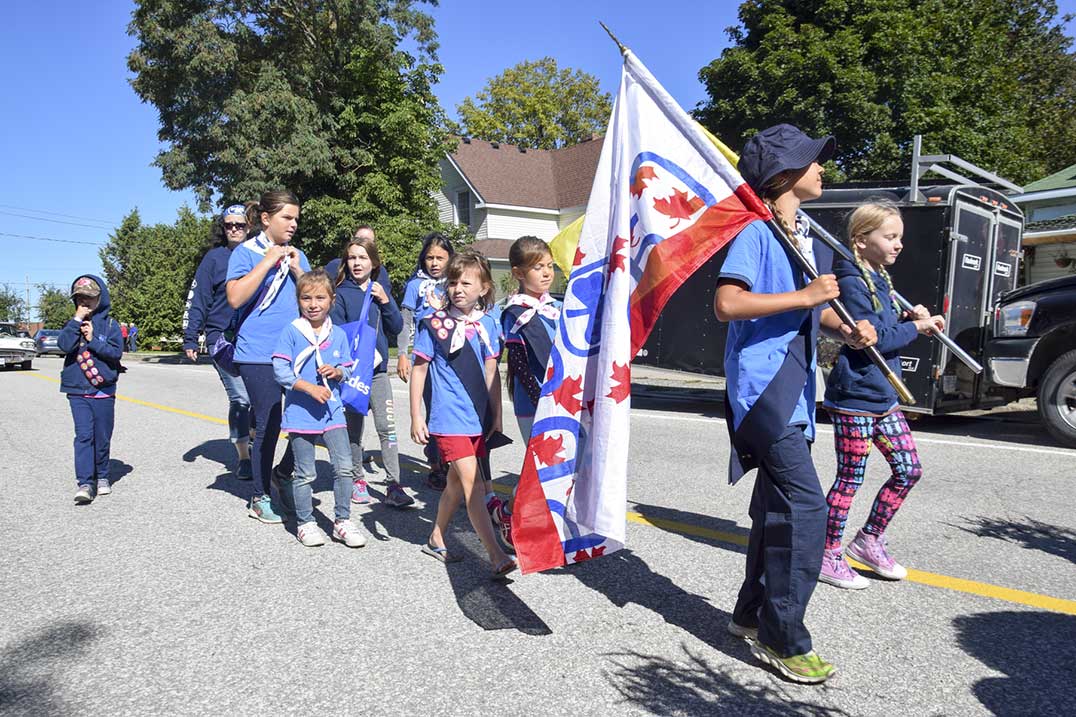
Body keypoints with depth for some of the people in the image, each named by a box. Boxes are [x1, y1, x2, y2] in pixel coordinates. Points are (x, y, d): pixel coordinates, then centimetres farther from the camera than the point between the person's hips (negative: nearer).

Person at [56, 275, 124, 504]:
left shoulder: (110, 324, 2)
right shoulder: (72, 324, 7)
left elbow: (116, 352, -8)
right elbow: (65, 346, -12)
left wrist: (93, 340, -15)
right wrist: (77, 320, -13)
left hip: (104, 391, -1)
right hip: (77, 392, 1)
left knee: (102, 437, 8)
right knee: (83, 436, -7)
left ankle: (102, 476, 25)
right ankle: (85, 482, -7)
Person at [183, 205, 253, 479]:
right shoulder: (215, 257, 3)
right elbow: (197, 299, 3)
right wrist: (190, 339, -2)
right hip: (223, 338, -2)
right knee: (240, 398, -4)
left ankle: (254, 442, 22)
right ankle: (243, 457, 8)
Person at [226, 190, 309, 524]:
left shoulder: (296, 255, 15)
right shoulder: (246, 252, -1)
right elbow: (235, 298, -15)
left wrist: (297, 270, -3)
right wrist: (268, 261, -14)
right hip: (259, 355, -5)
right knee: (268, 425, -1)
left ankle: (283, 472, 24)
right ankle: (260, 499, 15)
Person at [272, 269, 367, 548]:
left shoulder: (338, 334, 5)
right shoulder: (291, 332, -7)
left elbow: (348, 369, 13)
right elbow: (280, 370, -12)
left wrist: (337, 372, -10)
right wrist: (310, 388, -20)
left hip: (332, 410, 3)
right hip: (300, 412, -3)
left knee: (344, 466, -1)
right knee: (305, 473, 7)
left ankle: (342, 520, 14)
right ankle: (305, 523, 24)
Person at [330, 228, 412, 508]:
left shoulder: (381, 291, 8)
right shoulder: (342, 293, -2)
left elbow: (397, 327, 6)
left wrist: (385, 302, -8)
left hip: (378, 370, 2)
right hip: (352, 370, -2)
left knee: (387, 426, -4)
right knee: (354, 428, 9)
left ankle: (393, 484, 0)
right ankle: (357, 480, 24)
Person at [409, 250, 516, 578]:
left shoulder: (487, 324, 5)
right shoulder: (434, 323, -6)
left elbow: (491, 372, 10)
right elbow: (419, 369, -2)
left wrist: (496, 415, 10)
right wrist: (416, 418, -4)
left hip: (478, 417, 5)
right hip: (449, 417, -5)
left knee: (456, 483, 16)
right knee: (473, 484, -9)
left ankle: (436, 539, 34)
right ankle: (497, 556, -8)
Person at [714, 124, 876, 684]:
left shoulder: (809, 240, 17)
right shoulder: (757, 233, -10)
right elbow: (726, 303, -22)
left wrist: (847, 328, 7)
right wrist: (802, 296, -21)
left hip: (795, 387, 10)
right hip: (762, 384, -10)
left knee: (779, 506, 14)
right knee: (806, 505, -12)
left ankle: (752, 615, 29)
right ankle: (783, 640, 2)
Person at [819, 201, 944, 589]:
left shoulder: (880, 279, 14)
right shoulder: (851, 283, -15)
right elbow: (876, 339, -19)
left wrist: (910, 318, 1)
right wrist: (917, 326, -7)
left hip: (883, 396, 9)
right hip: (854, 397, -9)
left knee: (909, 469, 12)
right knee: (850, 479, -1)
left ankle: (869, 540, 26)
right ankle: (828, 556, 13)